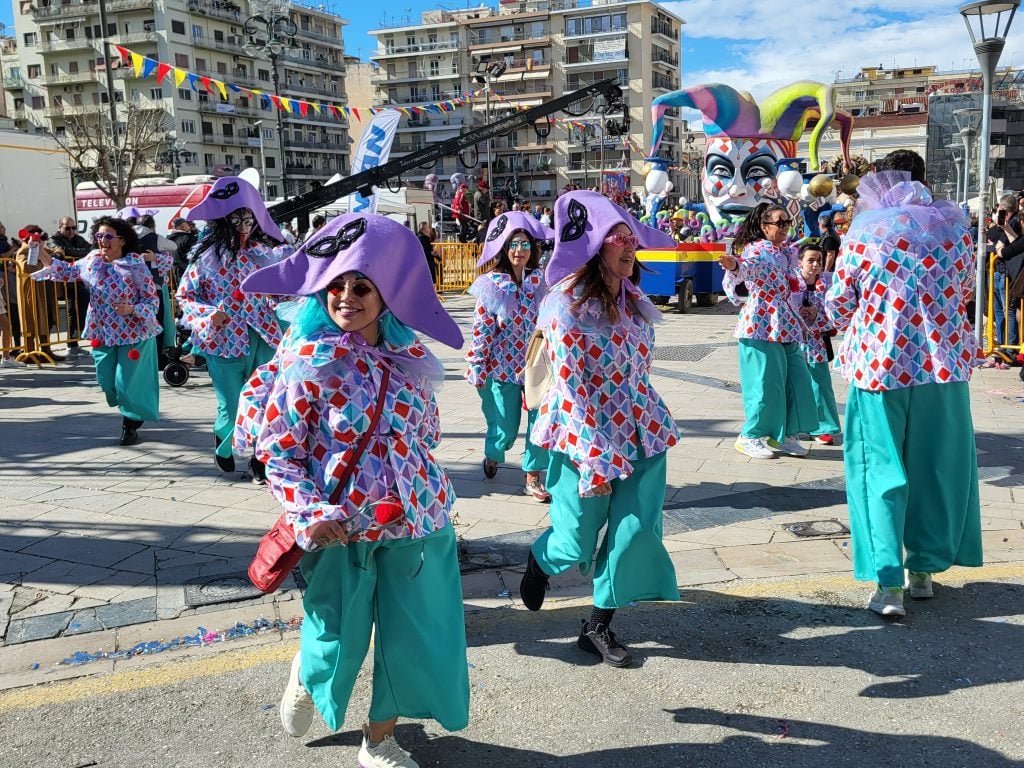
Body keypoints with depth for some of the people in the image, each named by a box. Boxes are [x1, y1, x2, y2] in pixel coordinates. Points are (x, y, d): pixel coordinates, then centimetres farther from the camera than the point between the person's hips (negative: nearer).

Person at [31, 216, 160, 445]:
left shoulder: (136, 265, -16)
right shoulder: (93, 259, 0)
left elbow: (152, 300, -14)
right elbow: (69, 271, 14)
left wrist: (131, 309, -30)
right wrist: (45, 257, 1)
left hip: (133, 334, -6)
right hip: (103, 334, 6)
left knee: (128, 383, -1)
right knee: (107, 382, 13)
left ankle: (131, 424, 22)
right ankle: (131, 414, 38)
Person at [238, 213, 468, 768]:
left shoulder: (412, 359, -1)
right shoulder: (306, 362, -12)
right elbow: (278, 451, -11)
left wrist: (429, 495, 9)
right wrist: (311, 515, -20)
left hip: (417, 522, 4)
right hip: (342, 529, -3)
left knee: (411, 637, 12)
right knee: (339, 641, 15)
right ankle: (307, 675, 53)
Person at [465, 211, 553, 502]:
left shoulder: (541, 281, 0)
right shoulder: (491, 285, -8)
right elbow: (481, 329, -7)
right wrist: (477, 369, -7)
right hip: (502, 366, -2)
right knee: (504, 429, 8)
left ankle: (533, 477, 16)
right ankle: (492, 456, 42)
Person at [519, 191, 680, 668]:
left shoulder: (634, 301, 5)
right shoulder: (567, 306, -16)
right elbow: (571, 387, -18)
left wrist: (652, 428, 15)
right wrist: (595, 460, -19)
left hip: (641, 431, 6)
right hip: (585, 435, -6)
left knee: (638, 530, -1)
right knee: (576, 543, 7)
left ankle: (598, 626, 18)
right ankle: (540, 561, 44)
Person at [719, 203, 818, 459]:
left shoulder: (788, 251, 15)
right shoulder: (756, 250, -10)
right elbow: (745, 266, -32)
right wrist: (733, 265, -54)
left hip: (786, 326, 8)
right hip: (761, 325, -8)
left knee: (796, 380, 8)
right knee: (765, 383, -6)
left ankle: (784, 434, 20)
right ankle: (750, 437, 7)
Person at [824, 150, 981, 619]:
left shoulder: (861, 235, -4)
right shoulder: (954, 230, 3)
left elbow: (837, 307, 1)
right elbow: (964, 293, 15)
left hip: (879, 364, -2)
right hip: (944, 365, 2)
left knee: (881, 470, 4)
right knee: (936, 466, 14)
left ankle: (888, 584, 0)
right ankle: (924, 569, 25)